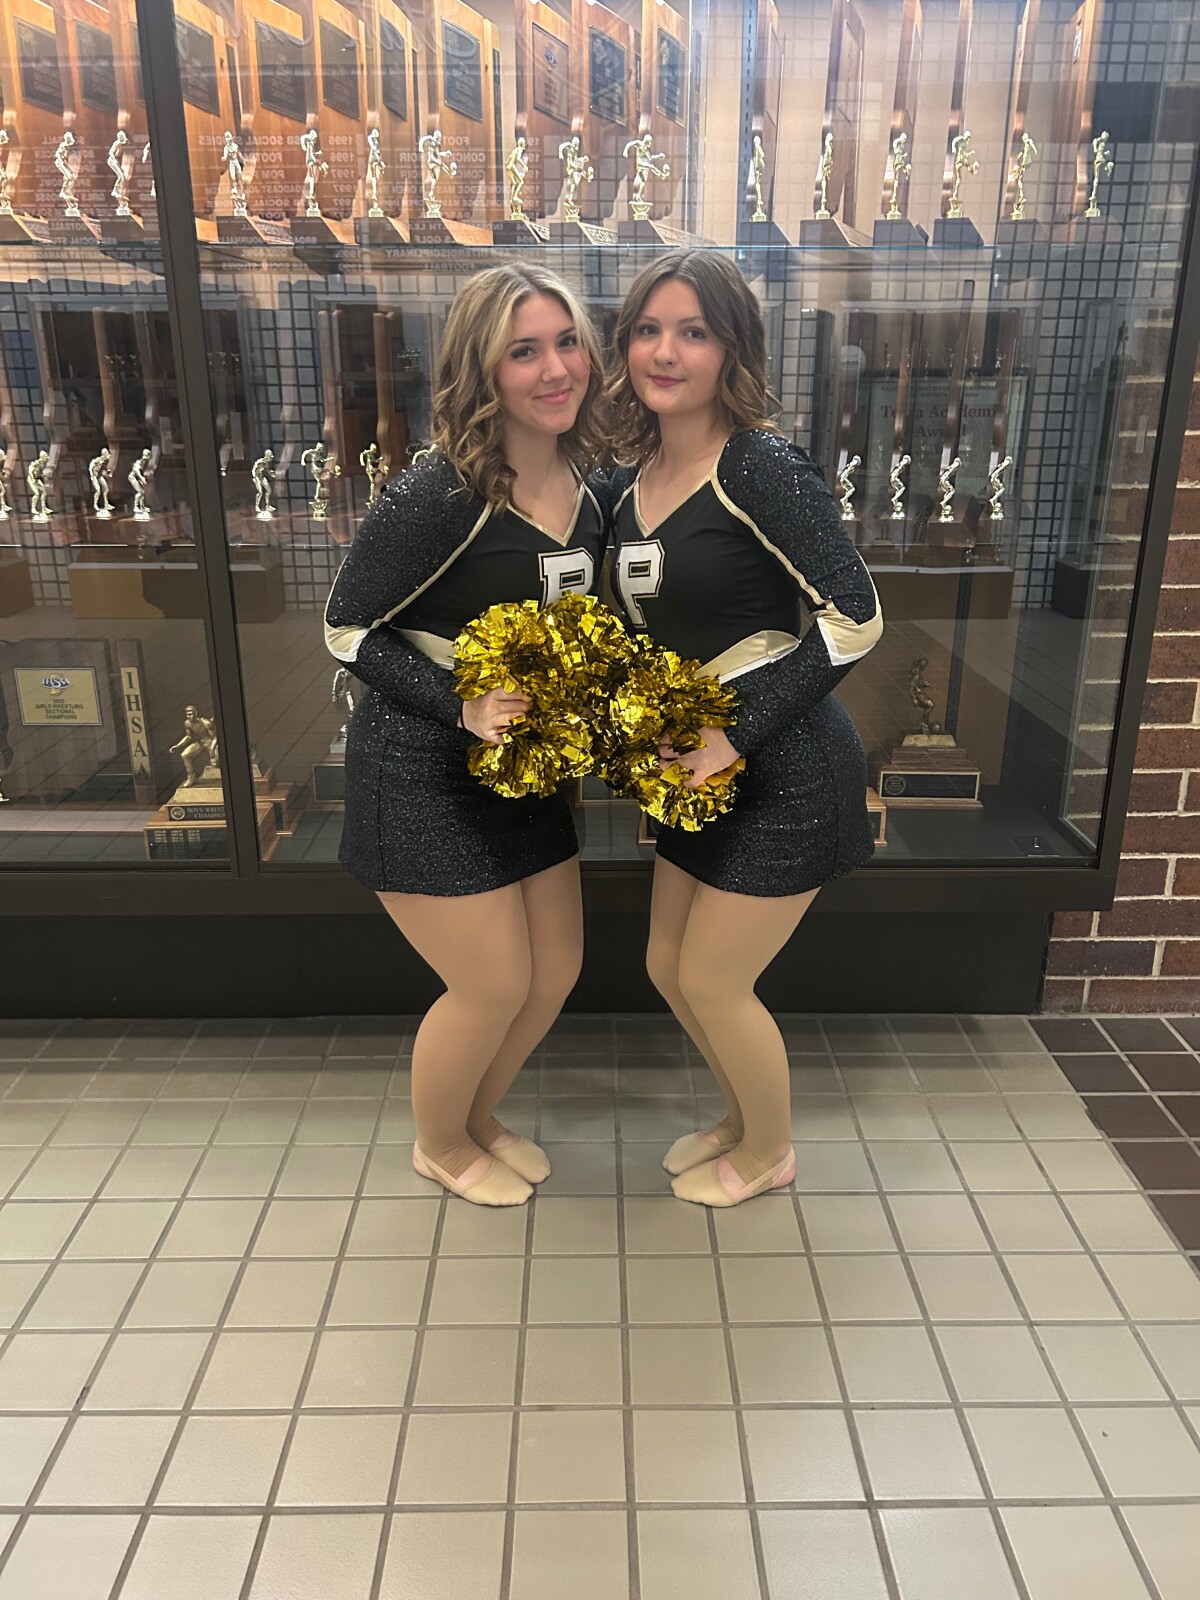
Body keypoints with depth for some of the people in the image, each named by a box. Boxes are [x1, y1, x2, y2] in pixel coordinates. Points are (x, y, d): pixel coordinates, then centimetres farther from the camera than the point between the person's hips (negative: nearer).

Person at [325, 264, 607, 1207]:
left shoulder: (587, 485, 0)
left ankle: (479, 1118, 44)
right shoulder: (436, 495, -23)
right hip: (425, 774, -7)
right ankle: (440, 1147, 35)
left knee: (556, 973, 15)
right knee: (494, 988, 3)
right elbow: (348, 629, -15)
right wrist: (463, 708, -26)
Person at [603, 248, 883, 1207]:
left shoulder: (759, 465, -18)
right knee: (669, 968, 17)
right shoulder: (630, 479, 5)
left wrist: (735, 737, -22)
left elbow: (855, 618, -22)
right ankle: (744, 1117, 45)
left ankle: (769, 1154, 35)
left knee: (714, 982, 5)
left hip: (785, 775, -7)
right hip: (699, 770, 8)